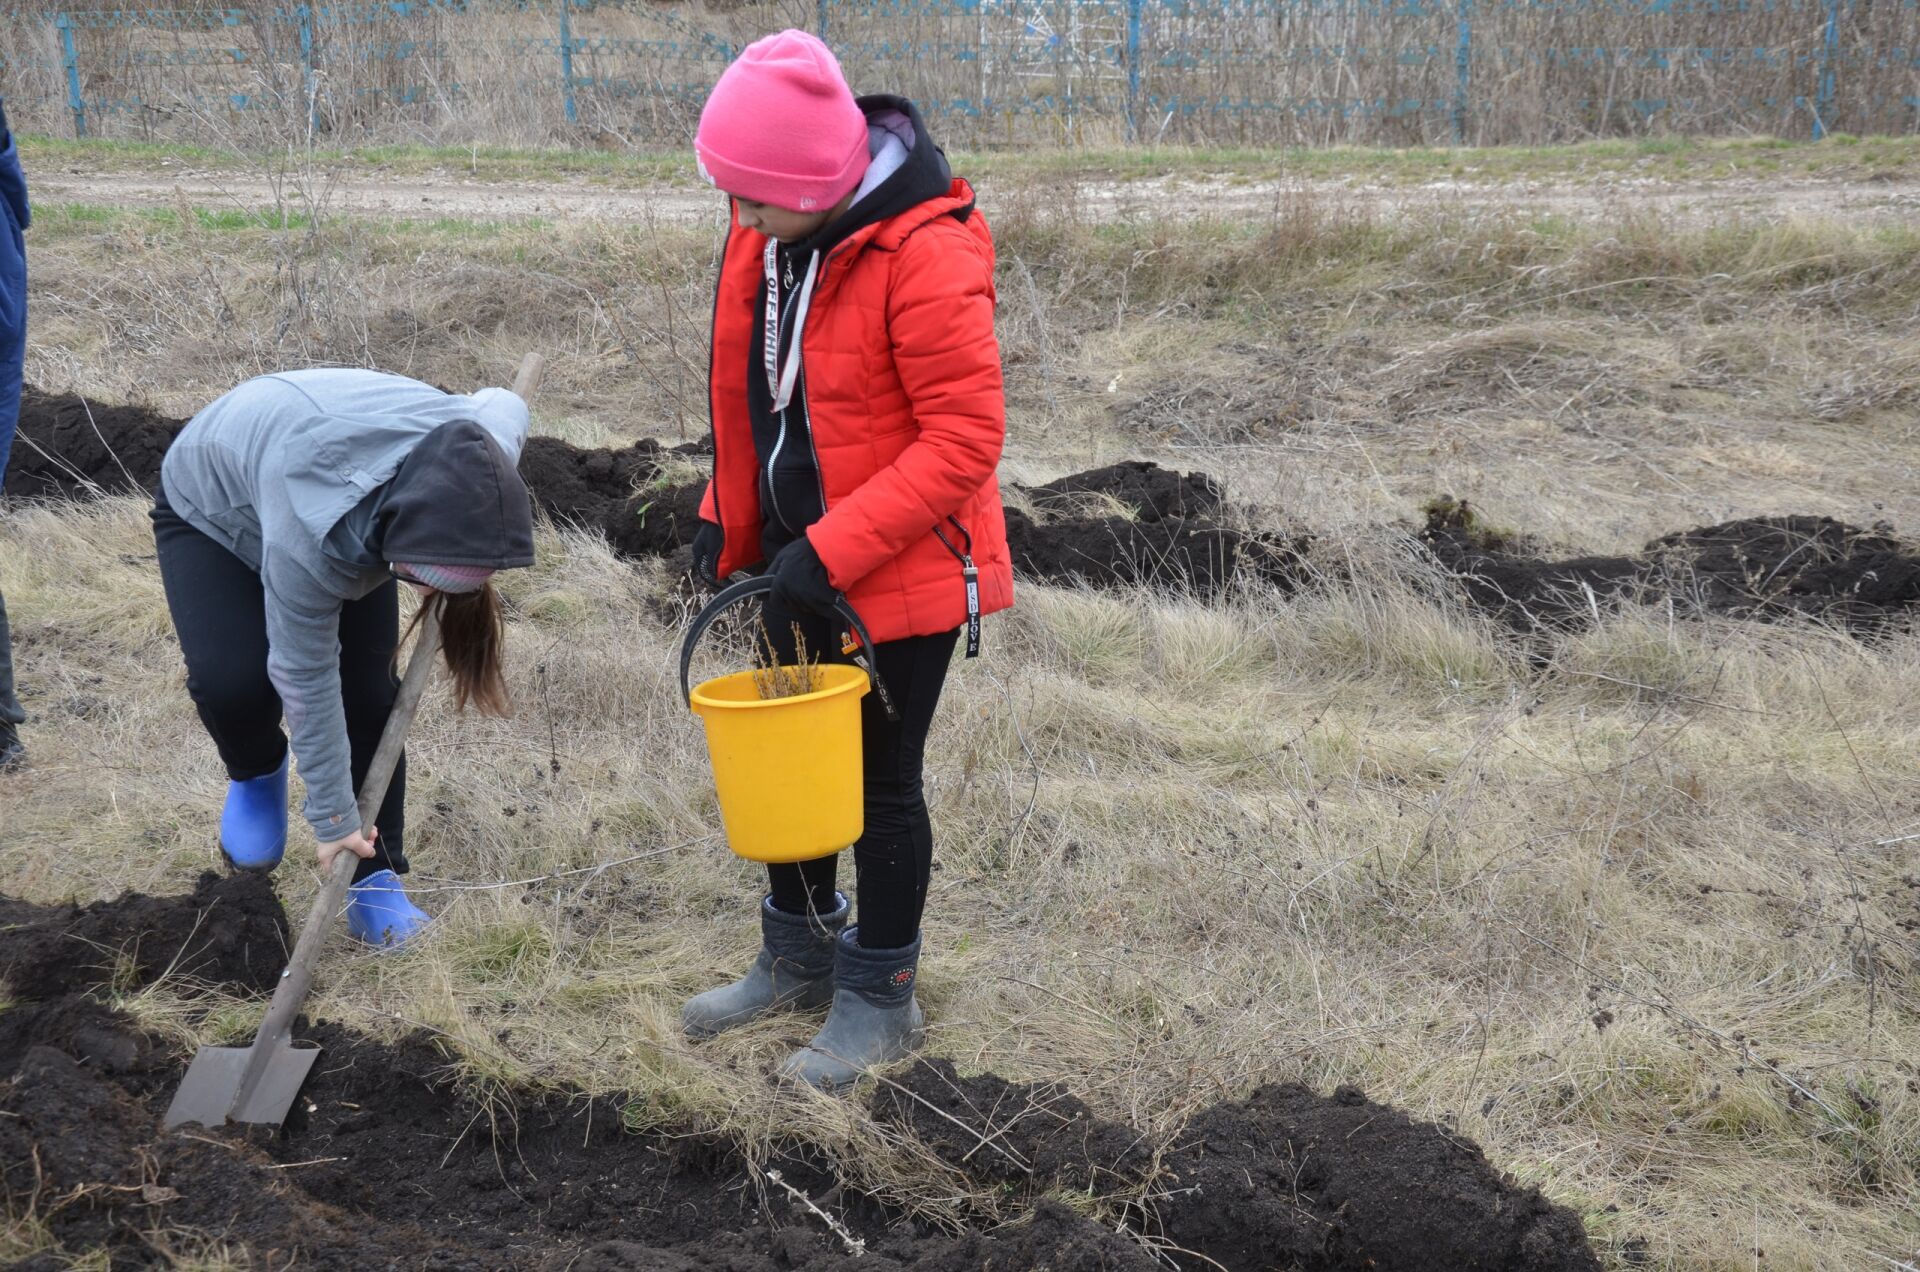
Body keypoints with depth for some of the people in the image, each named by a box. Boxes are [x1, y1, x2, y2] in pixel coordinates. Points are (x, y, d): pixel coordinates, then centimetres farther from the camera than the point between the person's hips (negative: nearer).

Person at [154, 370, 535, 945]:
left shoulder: (479, 464, -34)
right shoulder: (308, 540, -48)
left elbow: (504, 403, -6)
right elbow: (307, 681, -34)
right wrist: (332, 817, -23)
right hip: (212, 508, -4)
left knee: (369, 694, -12)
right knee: (231, 680, -26)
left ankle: (377, 882, 2)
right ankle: (256, 773, 10)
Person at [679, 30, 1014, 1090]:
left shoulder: (927, 255, -26)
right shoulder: (766, 234, -2)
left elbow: (967, 439, -25)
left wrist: (829, 554, -26)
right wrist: (729, 523, 9)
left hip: (905, 574, -7)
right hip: (802, 565, 8)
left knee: (881, 782, 6)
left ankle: (880, 1000, 26)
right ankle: (799, 957, 40)